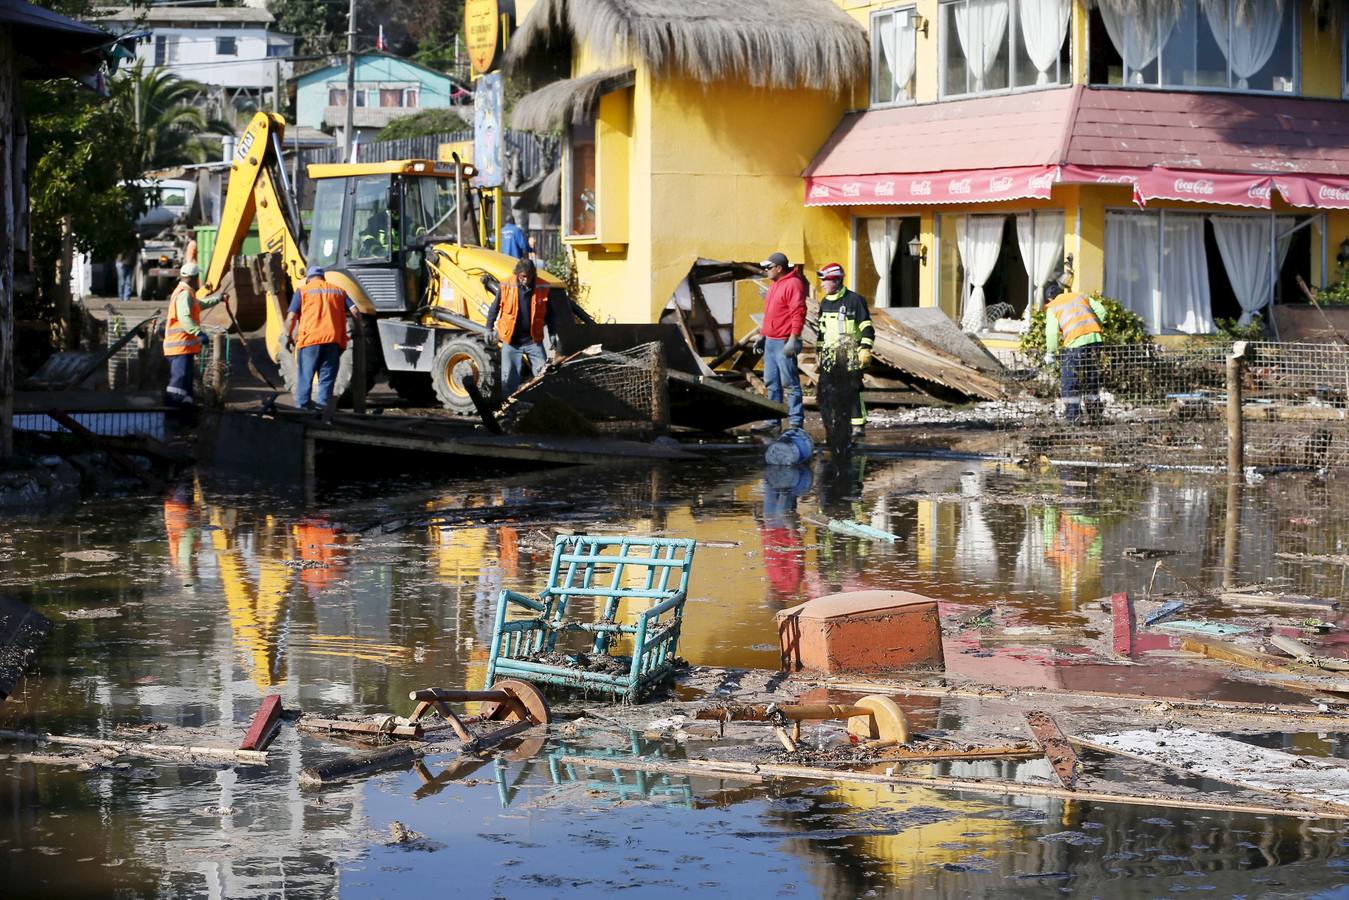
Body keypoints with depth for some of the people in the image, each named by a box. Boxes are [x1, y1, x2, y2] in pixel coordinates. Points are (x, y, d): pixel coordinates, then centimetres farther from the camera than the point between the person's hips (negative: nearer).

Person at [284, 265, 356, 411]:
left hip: (310, 340, -2)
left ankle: (302, 408, 1)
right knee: (327, 380, 6)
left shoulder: (303, 291, 8)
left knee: (305, 377, 4)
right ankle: (322, 407, 1)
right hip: (334, 340, 2)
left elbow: (291, 317, -1)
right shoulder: (338, 291, 17)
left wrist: (288, 336, 12)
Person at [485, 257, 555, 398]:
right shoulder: (506, 286, -8)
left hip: (533, 340, 1)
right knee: (509, 377, 4)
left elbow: (548, 313, 7)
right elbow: (495, 308, 3)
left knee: (543, 374, 3)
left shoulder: (542, 288, -5)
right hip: (511, 340, -1)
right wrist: (489, 329, 1)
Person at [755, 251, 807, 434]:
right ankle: (772, 421, 16)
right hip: (770, 342, 10)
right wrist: (762, 334, 23)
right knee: (772, 383, 11)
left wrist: (793, 339, -24)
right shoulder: (775, 285, 18)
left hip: (784, 343, -10)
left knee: (790, 383, -7)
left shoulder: (793, 284, -12)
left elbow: (798, 314, -19)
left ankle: (795, 422, -5)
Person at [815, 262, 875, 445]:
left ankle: (858, 427, -2)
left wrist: (865, 349, -15)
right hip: (830, 355, 7)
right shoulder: (825, 303, 15)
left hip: (850, 356, -7)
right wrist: (819, 353, 22)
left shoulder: (854, 300, -6)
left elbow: (867, 327, -7)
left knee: (852, 390, -10)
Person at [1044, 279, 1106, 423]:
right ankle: (1095, 414, 19)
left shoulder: (1052, 307, 9)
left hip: (1076, 343, -5)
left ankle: (1072, 415, -2)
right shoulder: (1080, 296, 23)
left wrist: (1050, 352, 6)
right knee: (1092, 379, 17)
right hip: (1095, 339, 5)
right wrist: (1094, 328, 16)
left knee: (1069, 380, 4)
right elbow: (1101, 310, 13)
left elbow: (1052, 331, -2)